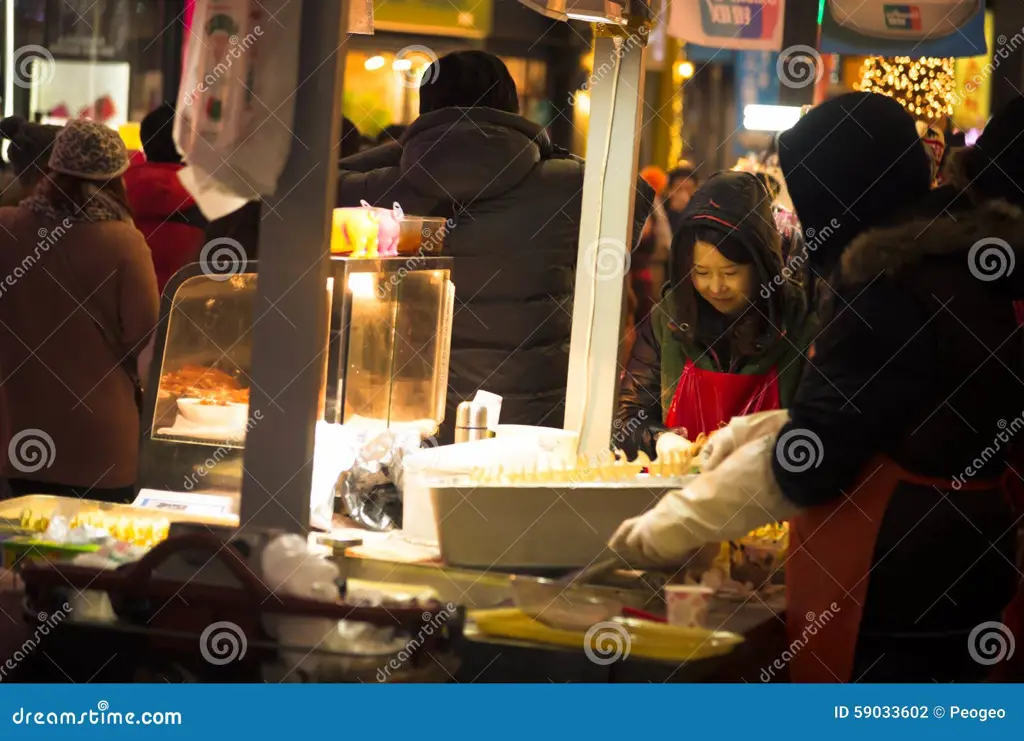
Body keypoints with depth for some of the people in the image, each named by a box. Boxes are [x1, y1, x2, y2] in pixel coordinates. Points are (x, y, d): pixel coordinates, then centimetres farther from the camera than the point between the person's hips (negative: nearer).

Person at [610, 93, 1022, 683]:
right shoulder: (956, 267, 14)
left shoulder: (890, 283, -15)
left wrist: (680, 522, -6)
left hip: (891, 585, -10)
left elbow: (812, 458, -15)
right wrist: (756, 432, 22)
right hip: (950, 569, 10)